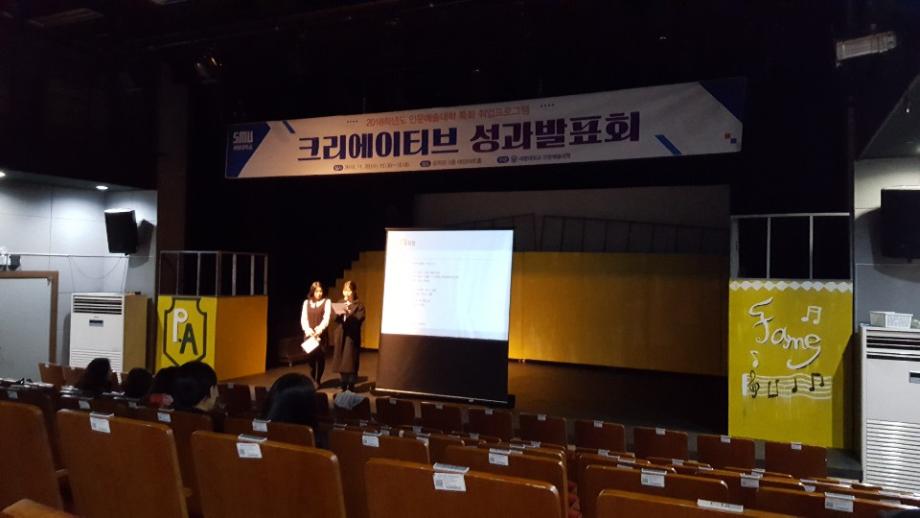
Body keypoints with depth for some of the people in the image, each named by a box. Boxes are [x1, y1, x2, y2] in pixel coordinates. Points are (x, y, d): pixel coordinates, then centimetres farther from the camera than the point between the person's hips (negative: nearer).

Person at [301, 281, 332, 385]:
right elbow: (303, 319, 1)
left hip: (321, 335, -2)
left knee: (320, 357, -3)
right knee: (311, 357, -1)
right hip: (309, 335, 2)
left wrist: (318, 331, -24)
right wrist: (309, 331, -16)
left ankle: (318, 380, 10)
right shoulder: (306, 302, 9)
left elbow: (326, 318, -10)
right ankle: (312, 379, 19)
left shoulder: (326, 302, 1)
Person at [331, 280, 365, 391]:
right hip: (340, 335, 5)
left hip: (352, 336, -5)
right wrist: (338, 314, -12)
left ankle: (351, 387, 3)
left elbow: (359, 319, -14)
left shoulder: (359, 304, -3)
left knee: (350, 362, -4)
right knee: (341, 361, 7)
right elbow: (336, 319, 9)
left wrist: (350, 313, -28)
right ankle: (344, 386, 17)